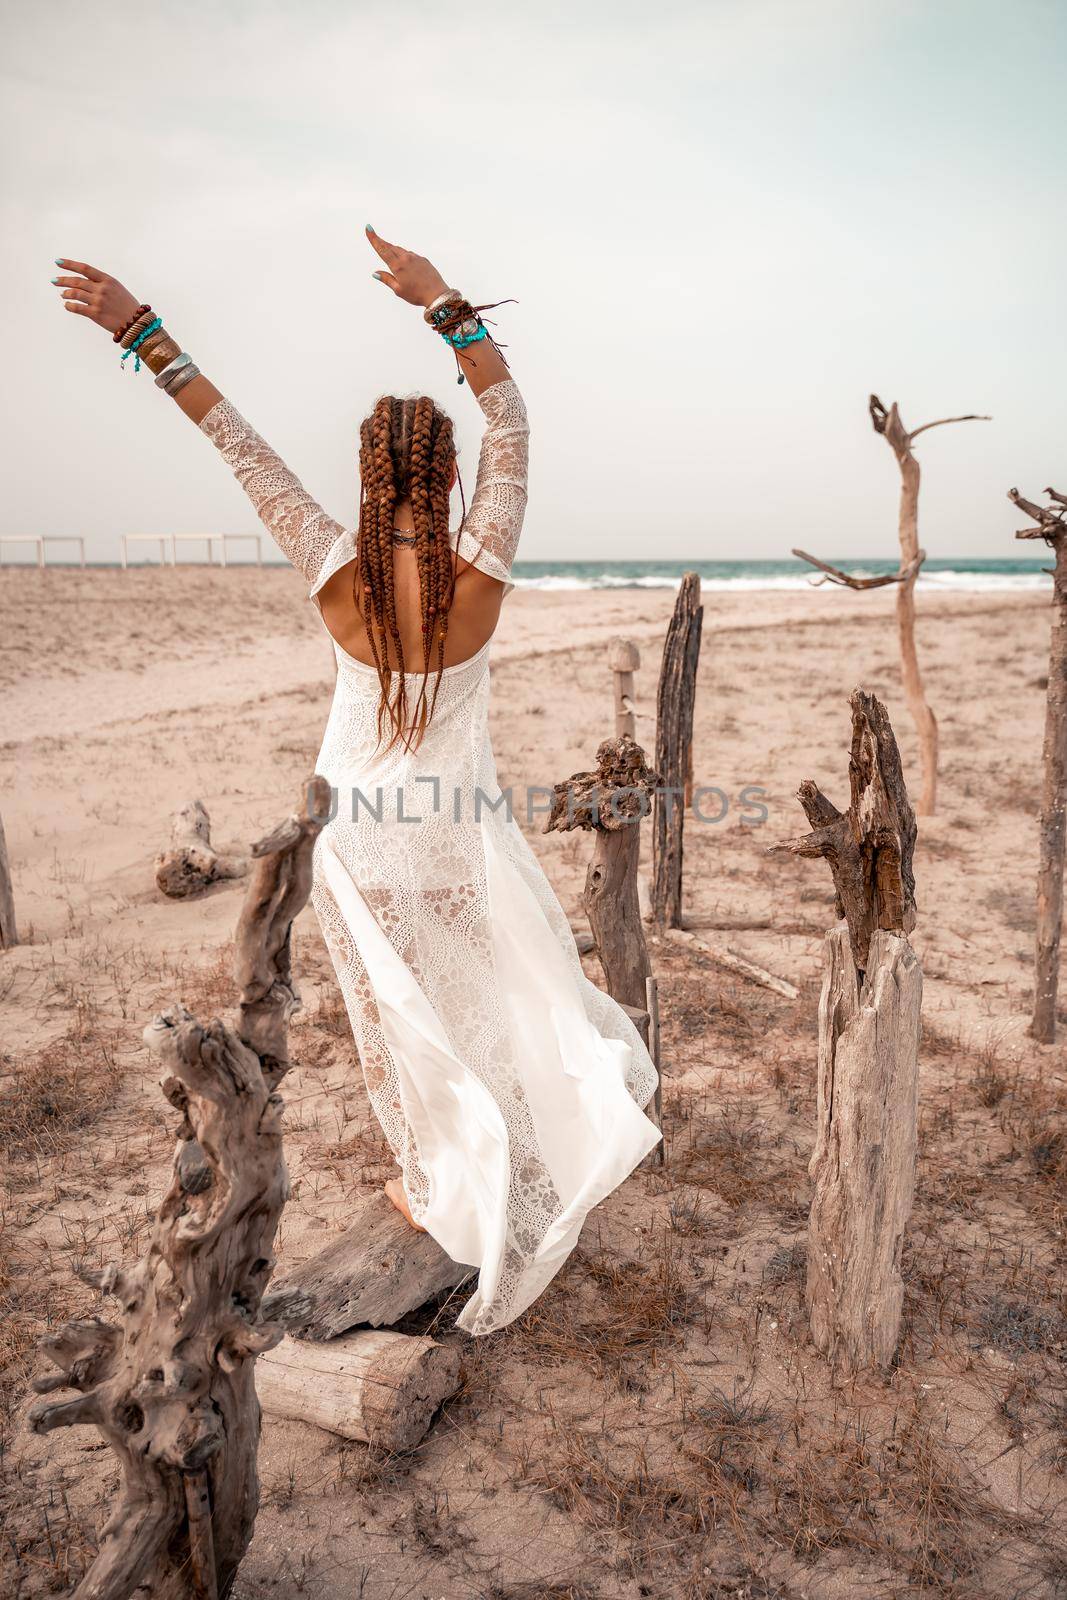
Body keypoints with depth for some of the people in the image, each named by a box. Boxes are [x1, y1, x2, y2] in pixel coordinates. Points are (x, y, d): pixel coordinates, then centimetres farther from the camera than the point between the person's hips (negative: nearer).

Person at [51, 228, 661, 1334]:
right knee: (490, 991, 19)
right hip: (458, 830, 0)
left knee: (394, 1006, 17)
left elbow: (241, 448, -9)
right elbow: (511, 427, -8)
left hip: (359, 834, 1)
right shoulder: (480, 572, -17)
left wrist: (144, 333, 0)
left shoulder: (336, 573, -16)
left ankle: (436, 1188, 35)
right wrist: (448, 308, -11)